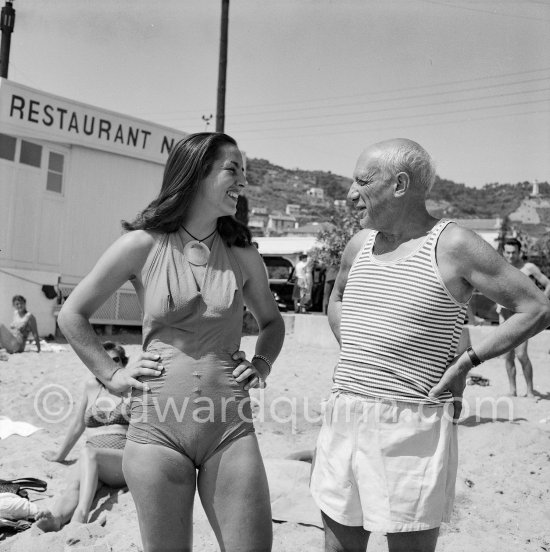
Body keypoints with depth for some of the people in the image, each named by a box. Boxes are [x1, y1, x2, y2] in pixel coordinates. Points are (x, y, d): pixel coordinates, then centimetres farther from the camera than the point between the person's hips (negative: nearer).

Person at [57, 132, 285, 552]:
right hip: (158, 426, -2)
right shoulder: (143, 245, -2)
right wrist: (112, 376, 1)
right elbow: (72, 314, 7)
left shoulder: (243, 256, 6)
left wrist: (263, 365, 7)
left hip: (231, 427, 2)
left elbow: (271, 320, 24)